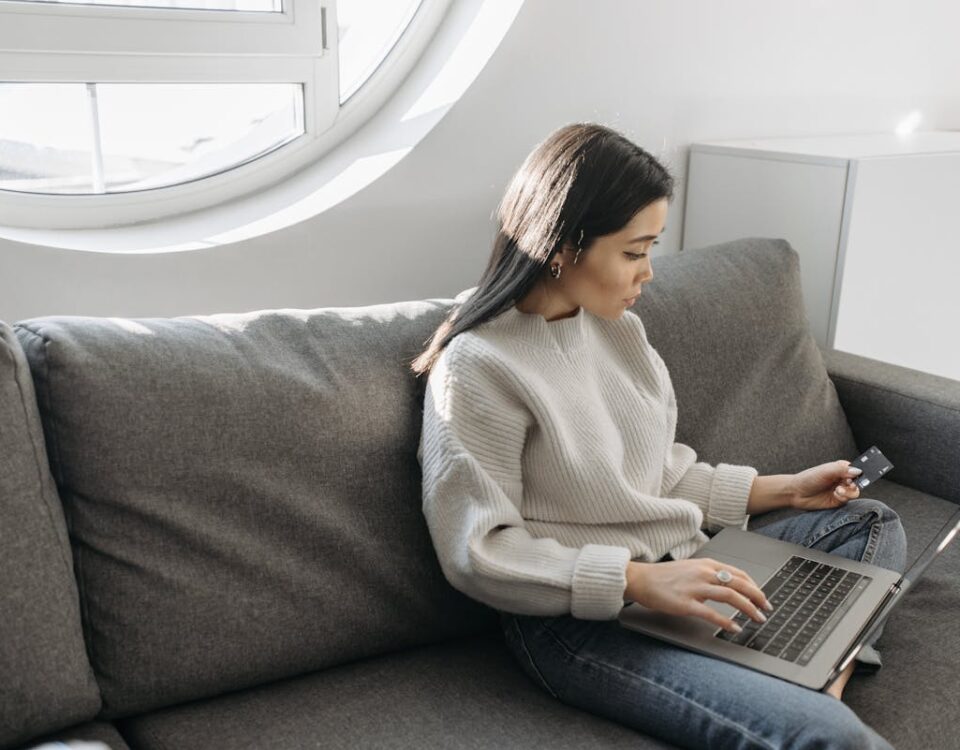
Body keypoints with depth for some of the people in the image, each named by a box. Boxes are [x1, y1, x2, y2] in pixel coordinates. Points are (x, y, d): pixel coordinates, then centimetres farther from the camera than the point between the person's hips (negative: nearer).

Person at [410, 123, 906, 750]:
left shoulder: (618, 327, 8)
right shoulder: (476, 369, -16)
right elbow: (478, 555, -18)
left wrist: (784, 488, 13)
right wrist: (637, 579, -25)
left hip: (685, 570, 9)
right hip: (578, 621, -9)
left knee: (870, 520, 13)